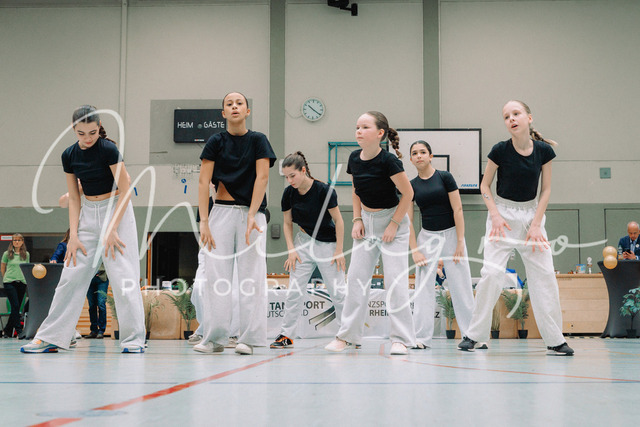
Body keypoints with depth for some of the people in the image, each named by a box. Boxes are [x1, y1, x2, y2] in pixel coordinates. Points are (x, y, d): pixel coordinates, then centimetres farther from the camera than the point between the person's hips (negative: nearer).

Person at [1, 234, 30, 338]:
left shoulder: (26, 254, 9)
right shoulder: (7, 254, 3)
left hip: (22, 283, 3)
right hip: (9, 283, -3)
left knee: (16, 308, 4)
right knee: (15, 306, -12)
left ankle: (7, 330, 17)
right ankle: (19, 331, -12)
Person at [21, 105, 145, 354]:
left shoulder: (108, 149, -15)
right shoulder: (69, 155, 2)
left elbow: (125, 190, -14)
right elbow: (73, 198, 6)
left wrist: (111, 230, -17)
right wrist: (73, 235, -2)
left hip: (117, 210, -5)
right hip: (87, 214, 5)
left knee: (123, 275, -10)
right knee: (71, 275, 3)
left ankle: (133, 339, -2)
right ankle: (49, 338, 9)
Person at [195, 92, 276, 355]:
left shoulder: (257, 140, 2)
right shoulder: (216, 142, 5)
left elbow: (262, 178, -6)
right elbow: (203, 182, -1)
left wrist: (251, 216, -15)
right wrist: (203, 221, -11)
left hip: (251, 212, -1)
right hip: (222, 211, 1)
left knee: (251, 274, -5)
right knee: (216, 273, -3)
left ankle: (248, 338, 0)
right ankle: (214, 338, 3)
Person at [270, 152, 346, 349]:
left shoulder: (324, 190, -21)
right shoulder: (289, 193, -7)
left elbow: (338, 220, -13)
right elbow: (287, 223, 5)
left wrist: (339, 250, -12)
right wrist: (291, 249, -4)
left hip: (328, 245, -4)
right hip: (304, 243, 4)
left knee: (338, 292, -2)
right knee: (294, 290, -1)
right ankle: (286, 335, 7)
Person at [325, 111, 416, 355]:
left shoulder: (388, 161, -20)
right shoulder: (355, 159, -2)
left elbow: (408, 193, -15)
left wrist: (393, 224, -15)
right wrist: (357, 220, 2)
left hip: (392, 220, -6)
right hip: (367, 221, 6)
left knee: (395, 280, -8)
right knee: (356, 277, 4)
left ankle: (400, 339, 0)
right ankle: (348, 335, 12)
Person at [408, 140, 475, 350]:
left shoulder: (445, 177, -4)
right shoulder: (411, 186, 4)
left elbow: (458, 210, -7)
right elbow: (408, 221, 4)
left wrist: (460, 242, -11)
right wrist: (414, 250, -4)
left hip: (451, 234, -3)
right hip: (427, 236, 3)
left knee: (461, 287, -2)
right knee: (424, 287, -3)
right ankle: (422, 337, 0)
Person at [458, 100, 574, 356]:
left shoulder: (544, 150, -5)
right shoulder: (500, 150, -10)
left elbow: (546, 189, 2)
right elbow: (485, 185, 0)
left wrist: (536, 224, -6)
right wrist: (495, 215, -12)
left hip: (532, 213, 2)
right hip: (503, 213, -2)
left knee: (545, 275, -1)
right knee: (492, 272, -13)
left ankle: (555, 340, 8)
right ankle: (473, 335, -2)